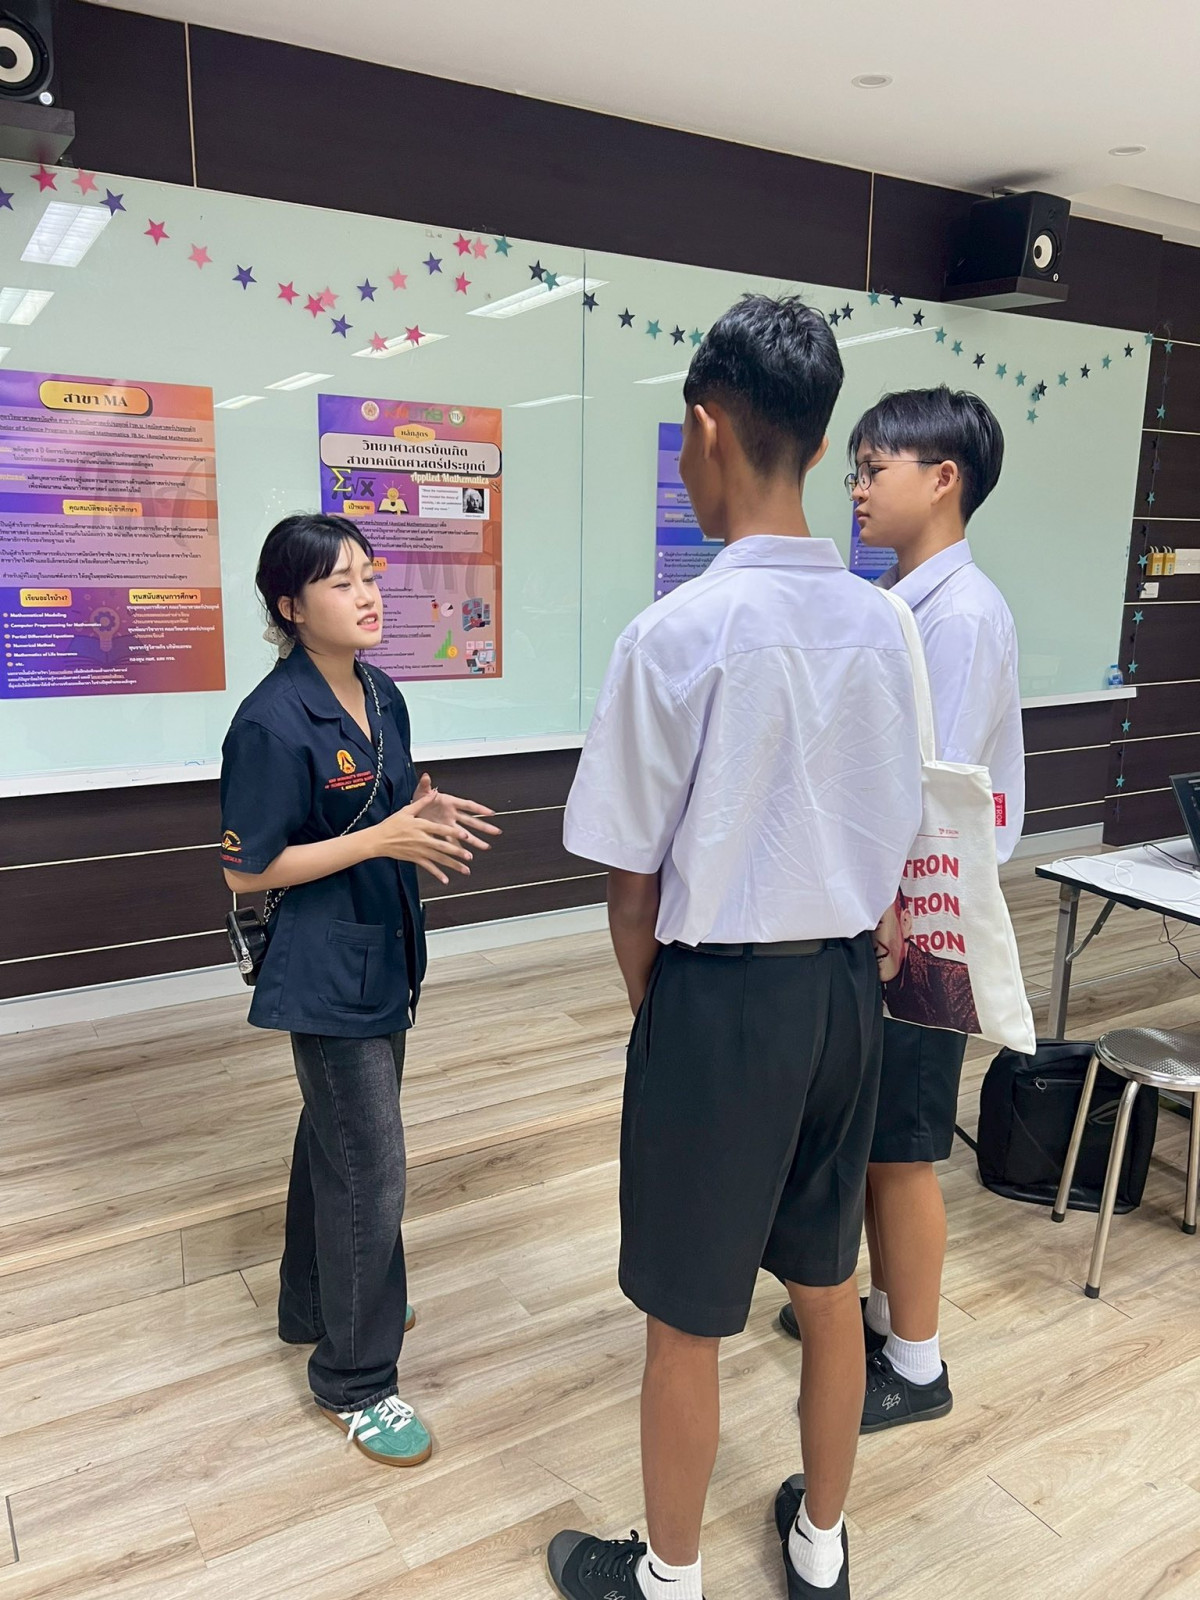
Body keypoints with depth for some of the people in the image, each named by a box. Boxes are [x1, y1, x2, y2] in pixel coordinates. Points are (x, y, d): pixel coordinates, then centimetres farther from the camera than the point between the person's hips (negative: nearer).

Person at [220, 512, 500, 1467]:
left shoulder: (382, 696, 3)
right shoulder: (274, 721, -21)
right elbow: (247, 871, -18)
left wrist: (428, 814, -7)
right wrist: (382, 839, -25)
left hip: (381, 958, 8)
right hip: (324, 973, -8)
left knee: (335, 1138, 23)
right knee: (370, 1170, -1)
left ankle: (315, 1307, 44)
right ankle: (356, 1380, 19)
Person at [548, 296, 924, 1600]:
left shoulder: (677, 633, -18)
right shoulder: (879, 625, -1)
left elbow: (633, 880, -13)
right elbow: (892, 846, 6)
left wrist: (652, 1007, 4)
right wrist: (838, 957, 16)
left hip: (720, 997, -6)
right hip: (848, 988, 6)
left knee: (687, 1320, 13)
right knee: (826, 1284, 23)